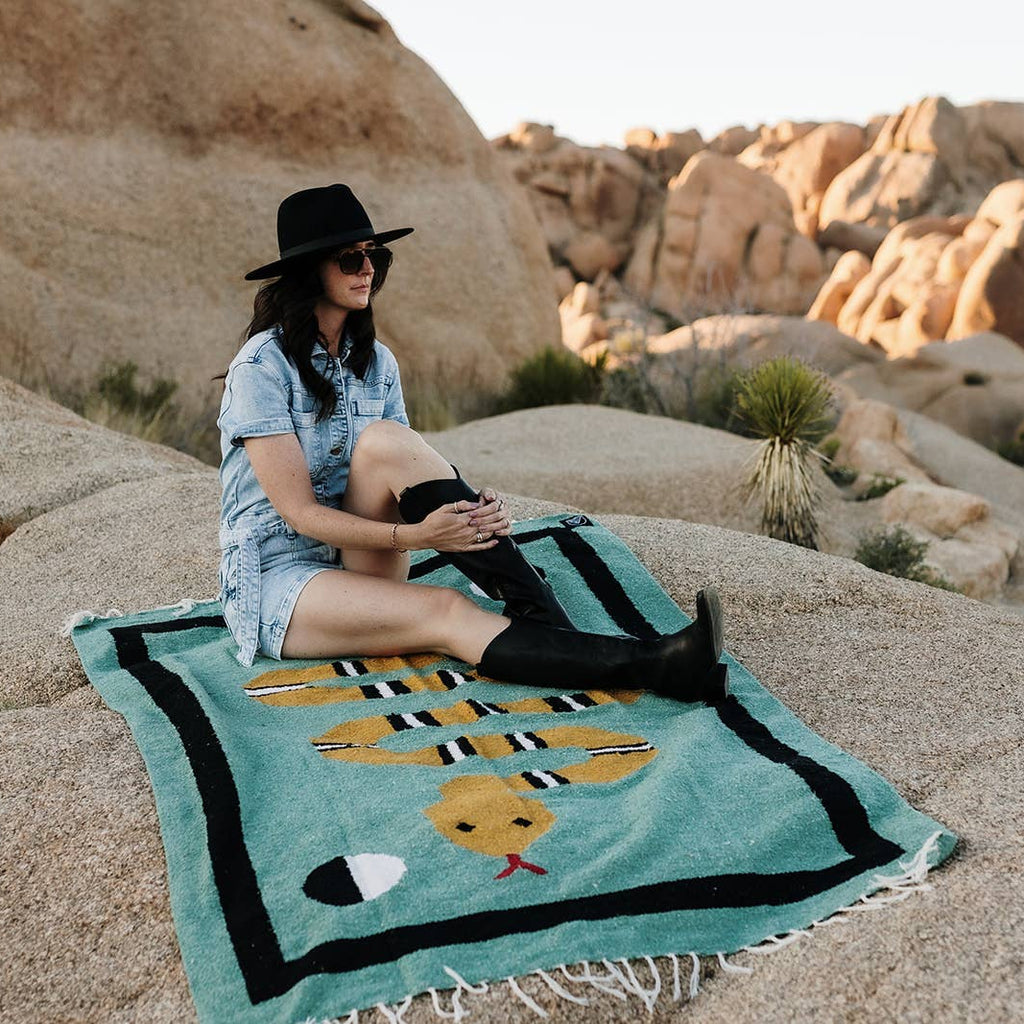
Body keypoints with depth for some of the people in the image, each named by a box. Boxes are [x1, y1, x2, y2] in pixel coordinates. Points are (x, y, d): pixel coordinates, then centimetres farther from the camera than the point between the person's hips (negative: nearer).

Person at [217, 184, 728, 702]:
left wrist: (471, 510, -22)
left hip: (359, 561, 5)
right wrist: (412, 536, -31)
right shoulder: (261, 367, -14)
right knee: (447, 613, -30)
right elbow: (299, 511, -19)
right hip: (276, 580, -5)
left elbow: (409, 474, 0)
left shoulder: (375, 362, 6)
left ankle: (530, 606, -28)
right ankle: (656, 665, -37)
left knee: (386, 444, -25)